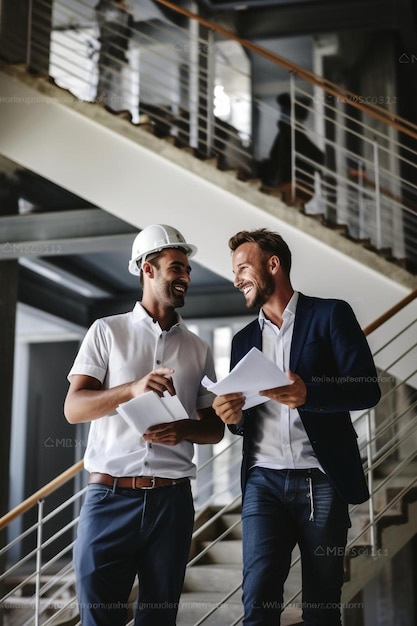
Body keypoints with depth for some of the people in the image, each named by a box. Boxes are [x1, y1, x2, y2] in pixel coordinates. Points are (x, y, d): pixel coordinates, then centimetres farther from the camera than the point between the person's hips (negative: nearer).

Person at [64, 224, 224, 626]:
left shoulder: (197, 349, 13)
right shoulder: (107, 331, 6)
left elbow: (215, 428, 14)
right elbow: (73, 408, -4)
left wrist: (183, 430, -9)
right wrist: (132, 389, -21)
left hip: (171, 500, 3)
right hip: (110, 497, -2)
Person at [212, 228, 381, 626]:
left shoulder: (330, 314, 3)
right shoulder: (244, 340, 17)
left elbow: (367, 389, -7)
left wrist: (308, 394, -25)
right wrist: (234, 417, -6)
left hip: (322, 481, -3)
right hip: (263, 481, 3)